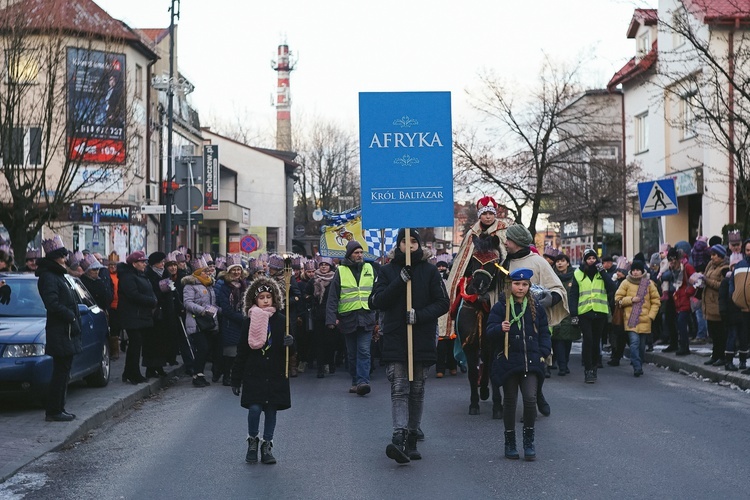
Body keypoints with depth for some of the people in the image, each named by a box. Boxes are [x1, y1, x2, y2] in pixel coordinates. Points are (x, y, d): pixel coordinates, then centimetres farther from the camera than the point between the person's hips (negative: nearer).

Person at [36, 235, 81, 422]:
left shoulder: (58, 276, 19)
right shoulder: (48, 277, -12)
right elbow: (53, 304, -23)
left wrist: (73, 318, 11)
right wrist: (71, 316, -17)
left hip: (67, 331, 10)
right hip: (60, 332, -10)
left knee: (63, 371, 12)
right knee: (60, 372, -7)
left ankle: (58, 409, 18)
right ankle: (53, 411, -2)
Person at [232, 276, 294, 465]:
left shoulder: (280, 320, 2)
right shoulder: (248, 322, 0)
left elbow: (289, 347, 6)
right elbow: (241, 352, 3)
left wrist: (289, 342, -19)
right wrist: (236, 379, 2)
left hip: (276, 374, 1)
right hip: (254, 373, -1)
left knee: (271, 410, 6)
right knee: (254, 408, -10)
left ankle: (267, 446, 21)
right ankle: (252, 442, 15)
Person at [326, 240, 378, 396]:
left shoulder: (370, 269, 9)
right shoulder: (341, 271, 2)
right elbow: (333, 297, 0)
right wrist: (331, 318, -8)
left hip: (367, 317, 0)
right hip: (348, 317, 0)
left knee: (364, 351, -10)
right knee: (352, 353, 9)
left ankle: (362, 381, -14)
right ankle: (356, 381, 19)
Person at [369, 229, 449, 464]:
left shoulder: (430, 271, 6)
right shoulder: (387, 271, 7)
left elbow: (443, 303, 1)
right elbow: (376, 301, -3)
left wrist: (419, 315, -15)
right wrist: (400, 281, -14)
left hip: (422, 341, 1)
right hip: (395, 341, -1)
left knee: (417, 390, 8)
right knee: (399, 389, -12)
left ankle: (411, 441, 17)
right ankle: (399, 437, -23)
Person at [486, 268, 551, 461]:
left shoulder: (536, 307, 9)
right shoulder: (500, 306, 0)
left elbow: (544, 332, 16)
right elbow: (490, 331, -5)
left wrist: (543, 352, 2)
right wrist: (500, 328, -27)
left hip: (530, 361, 1)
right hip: (508, 360, -1)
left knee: (530, 399, -11)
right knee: (510, 401, 6)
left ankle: (529, 441, 5)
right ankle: (510, 442, 19)